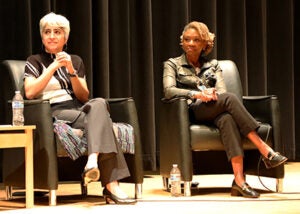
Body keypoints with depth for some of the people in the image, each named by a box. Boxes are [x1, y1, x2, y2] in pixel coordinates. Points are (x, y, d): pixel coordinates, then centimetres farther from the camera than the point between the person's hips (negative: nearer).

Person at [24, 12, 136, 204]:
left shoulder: (76, 61, 22)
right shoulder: (35, 61, 12)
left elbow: (84, 97, 12)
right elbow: (30, 92, -6)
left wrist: (72, 72, -4)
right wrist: (54, 66, -8)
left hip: (80, 109, 4)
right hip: (54, 112, -4)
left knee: (99, 103, -35)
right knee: (101, 120, -33)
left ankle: (93, 162, -56)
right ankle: (111, 186, -49)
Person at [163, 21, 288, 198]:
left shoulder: (213, 65, 25)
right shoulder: (172, 64, 16)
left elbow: (222, 92, 8)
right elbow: (168, 90, -4)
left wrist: (212, 93, -18)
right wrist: (196, 94, -21)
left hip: (214, 112, 3)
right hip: (191, 113, -3)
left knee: (227, 118, -38)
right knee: (229, 98, -32)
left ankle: (239, 180, -52)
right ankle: (265, 150, -39)